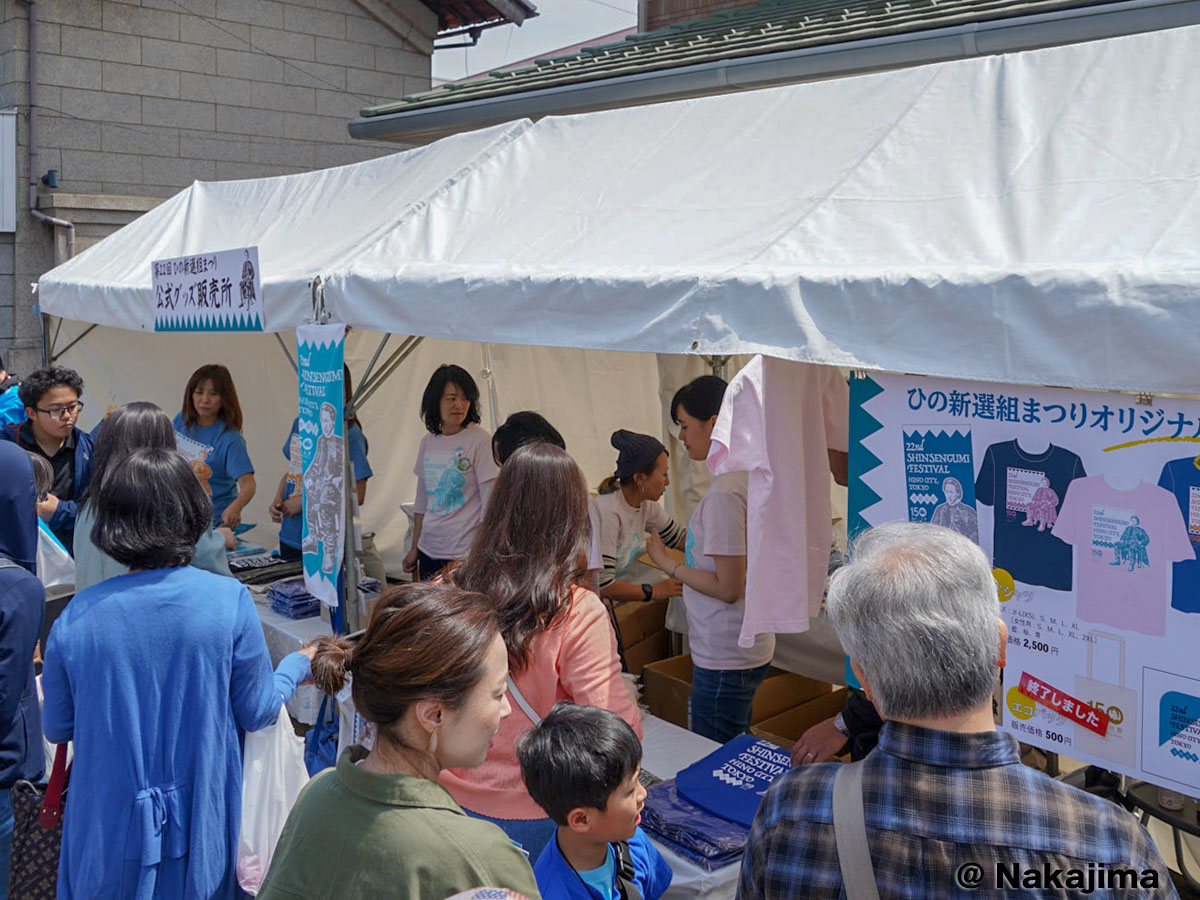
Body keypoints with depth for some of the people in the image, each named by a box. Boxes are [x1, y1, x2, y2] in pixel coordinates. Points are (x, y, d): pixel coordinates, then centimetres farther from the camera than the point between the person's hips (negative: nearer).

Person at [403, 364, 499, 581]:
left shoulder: (480, 441, -9)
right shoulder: (428, 442, 9)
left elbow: (491, 503, -9)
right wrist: (414, 547, 19)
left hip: (465, 552, -6)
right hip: (429, 550, 6)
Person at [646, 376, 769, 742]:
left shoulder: (723, 494, -22)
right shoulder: (749, 475, 8)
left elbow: (727, 588, -21)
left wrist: (667, 563, -11)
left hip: (724, 660, -10)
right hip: (750, 648, 10)